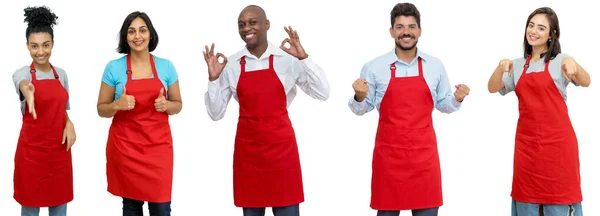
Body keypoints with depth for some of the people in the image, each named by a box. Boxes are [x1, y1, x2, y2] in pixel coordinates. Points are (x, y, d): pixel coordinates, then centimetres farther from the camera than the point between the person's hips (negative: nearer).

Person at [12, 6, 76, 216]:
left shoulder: (61, 74, 7)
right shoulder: (22, 73, -9)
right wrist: (28, 92, -59)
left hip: (59, 151, 4)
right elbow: (23, 84, -34)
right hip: (31, 151, -4)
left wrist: (69, 124, -7)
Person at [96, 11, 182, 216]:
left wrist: (166, 105, -11)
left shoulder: (166, 66, 3)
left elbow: (177, 105, 11)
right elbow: (101, 109, 5)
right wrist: (117, 105, -16)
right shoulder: (114, 67, -1)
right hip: (125, 146, -1)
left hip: (158, 145, 1)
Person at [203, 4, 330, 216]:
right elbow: (215, 113, 4)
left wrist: (303, 58, -16)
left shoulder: (288, 59, -4)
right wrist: (213, 79, -10)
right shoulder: (230, 65, 1)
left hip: (281, 147, -2)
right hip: (247, 150, 2)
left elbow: (322, 94, -9)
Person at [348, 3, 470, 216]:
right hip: (388, 154, -1)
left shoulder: (435, 66, 5)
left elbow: (442, 104, 13)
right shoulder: (374, 67, 0)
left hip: (424, 154, 1)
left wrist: (457, 99, -7)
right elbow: (362, 109, 6)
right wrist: (359, 97, -15)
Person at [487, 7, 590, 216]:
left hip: (556, 141, -4)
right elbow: (493, 88, 2)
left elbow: (585, 82, -16)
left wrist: (572, 62, -37)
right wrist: (500, 67, -18)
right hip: (526, 143, 4)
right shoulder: (518, 65, 12)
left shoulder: (559, 61, -1)